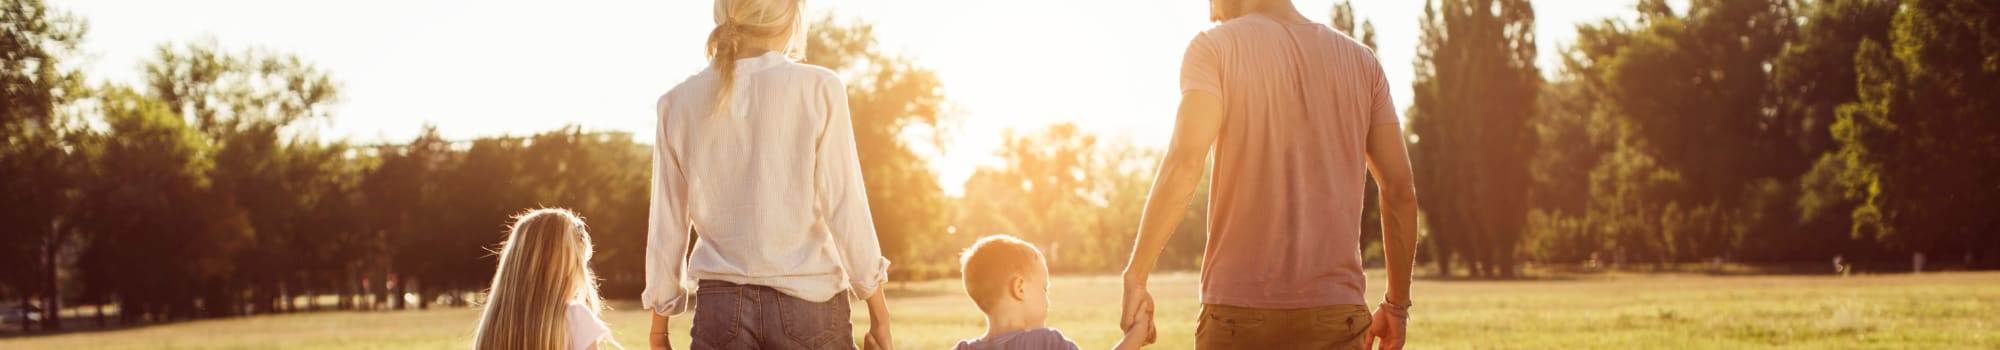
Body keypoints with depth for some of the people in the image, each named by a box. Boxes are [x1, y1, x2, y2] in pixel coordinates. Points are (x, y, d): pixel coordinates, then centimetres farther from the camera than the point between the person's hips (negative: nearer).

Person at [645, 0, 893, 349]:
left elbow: (667, 229, 7)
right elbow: (847, 213, -5)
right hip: (809, 301, -2)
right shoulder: (819, 89, -4)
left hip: (722, 307, 2)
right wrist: (880, 316, 3)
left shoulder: (680, 103, 3)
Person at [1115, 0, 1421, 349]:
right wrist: (1397, 304, 16)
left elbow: (1184, 164, -16)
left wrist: (1134, 277, -11)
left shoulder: (1215, 47, -1)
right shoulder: (1361, 61, 11)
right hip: (1337, 312, 3)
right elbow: (1400, 188, 8)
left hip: (1240, 309, -3)